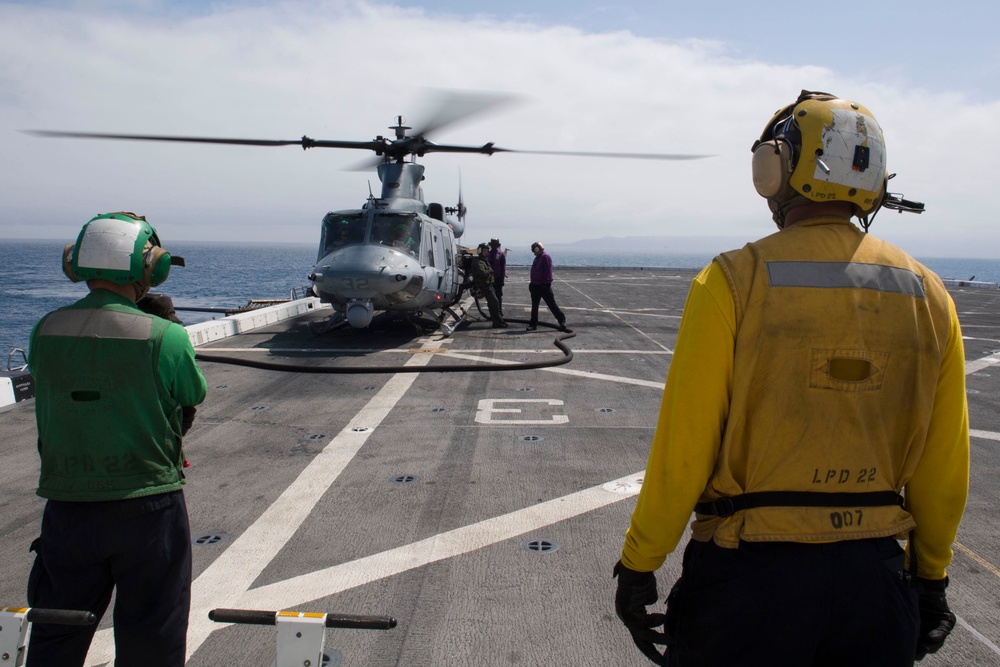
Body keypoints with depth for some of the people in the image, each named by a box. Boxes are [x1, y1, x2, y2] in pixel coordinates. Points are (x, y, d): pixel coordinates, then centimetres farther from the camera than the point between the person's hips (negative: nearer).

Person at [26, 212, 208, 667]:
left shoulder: (45, 331, -2)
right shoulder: (165, 337, -16)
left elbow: (47, 406, 8)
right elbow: (193, 398, -1)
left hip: (67, 508, 4)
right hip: (148, 508, -4)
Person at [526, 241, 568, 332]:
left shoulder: (545, 257, -12)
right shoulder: (537, 258, 16)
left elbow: (548, 271, -18)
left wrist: (546, 282, -21)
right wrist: (531, 282, 16)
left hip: (544, 286, -9)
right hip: (535, 286, 9)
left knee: (552, 304, -5)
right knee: (534, 306, 10)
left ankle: (562, 320, 2)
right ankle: (533, 324, 15)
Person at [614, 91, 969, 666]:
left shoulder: (734, 280, -14)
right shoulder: (927, 294, 0)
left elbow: (683, 449, -14)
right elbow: (945, 466, 5)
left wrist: (638, 564, -3)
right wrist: (930, 576, 19)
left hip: (750, 573, -4)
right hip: (875, 574, 4)